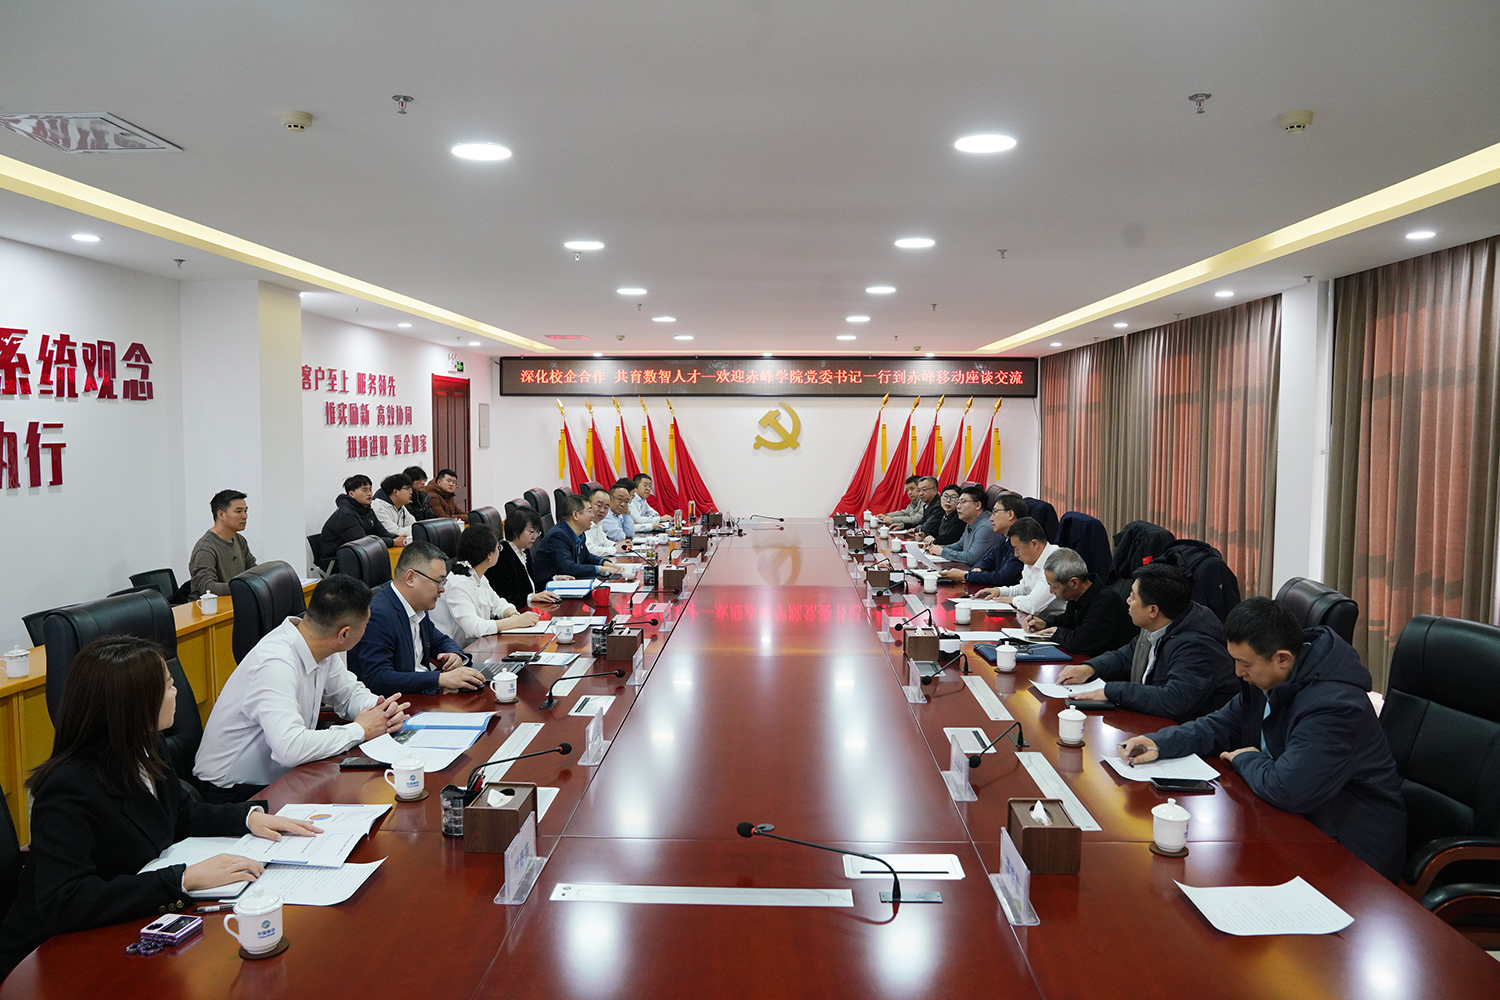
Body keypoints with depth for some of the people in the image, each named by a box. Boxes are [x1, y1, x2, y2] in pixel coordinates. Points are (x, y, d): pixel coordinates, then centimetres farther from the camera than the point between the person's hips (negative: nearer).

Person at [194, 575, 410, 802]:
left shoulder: (320, 648, -4)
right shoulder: (276, 666, -29)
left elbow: (349, 692, 13)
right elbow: (290, 748, -39)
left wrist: (381, 709, -9)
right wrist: (360, 730, -25)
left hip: (279, 778, 8)